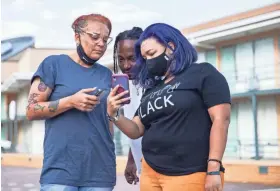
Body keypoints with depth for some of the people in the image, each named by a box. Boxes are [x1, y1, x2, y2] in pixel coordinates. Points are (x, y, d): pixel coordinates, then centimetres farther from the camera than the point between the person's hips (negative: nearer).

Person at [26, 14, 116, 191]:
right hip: (61, 168, -4)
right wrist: (70, 102, -16)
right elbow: (32, 110, -3)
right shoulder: (54, 64, 1)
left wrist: (110, 157, 15)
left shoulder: (106, 74, 14)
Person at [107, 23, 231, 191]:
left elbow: (221, 119, -10)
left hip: (190, 176, -6)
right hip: (151, 173, 6)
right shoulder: (151, 90, 18)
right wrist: (114, 114, -3)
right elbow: (136, 131, 16)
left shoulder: (203, 73, -2)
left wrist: (214, 169, -17)